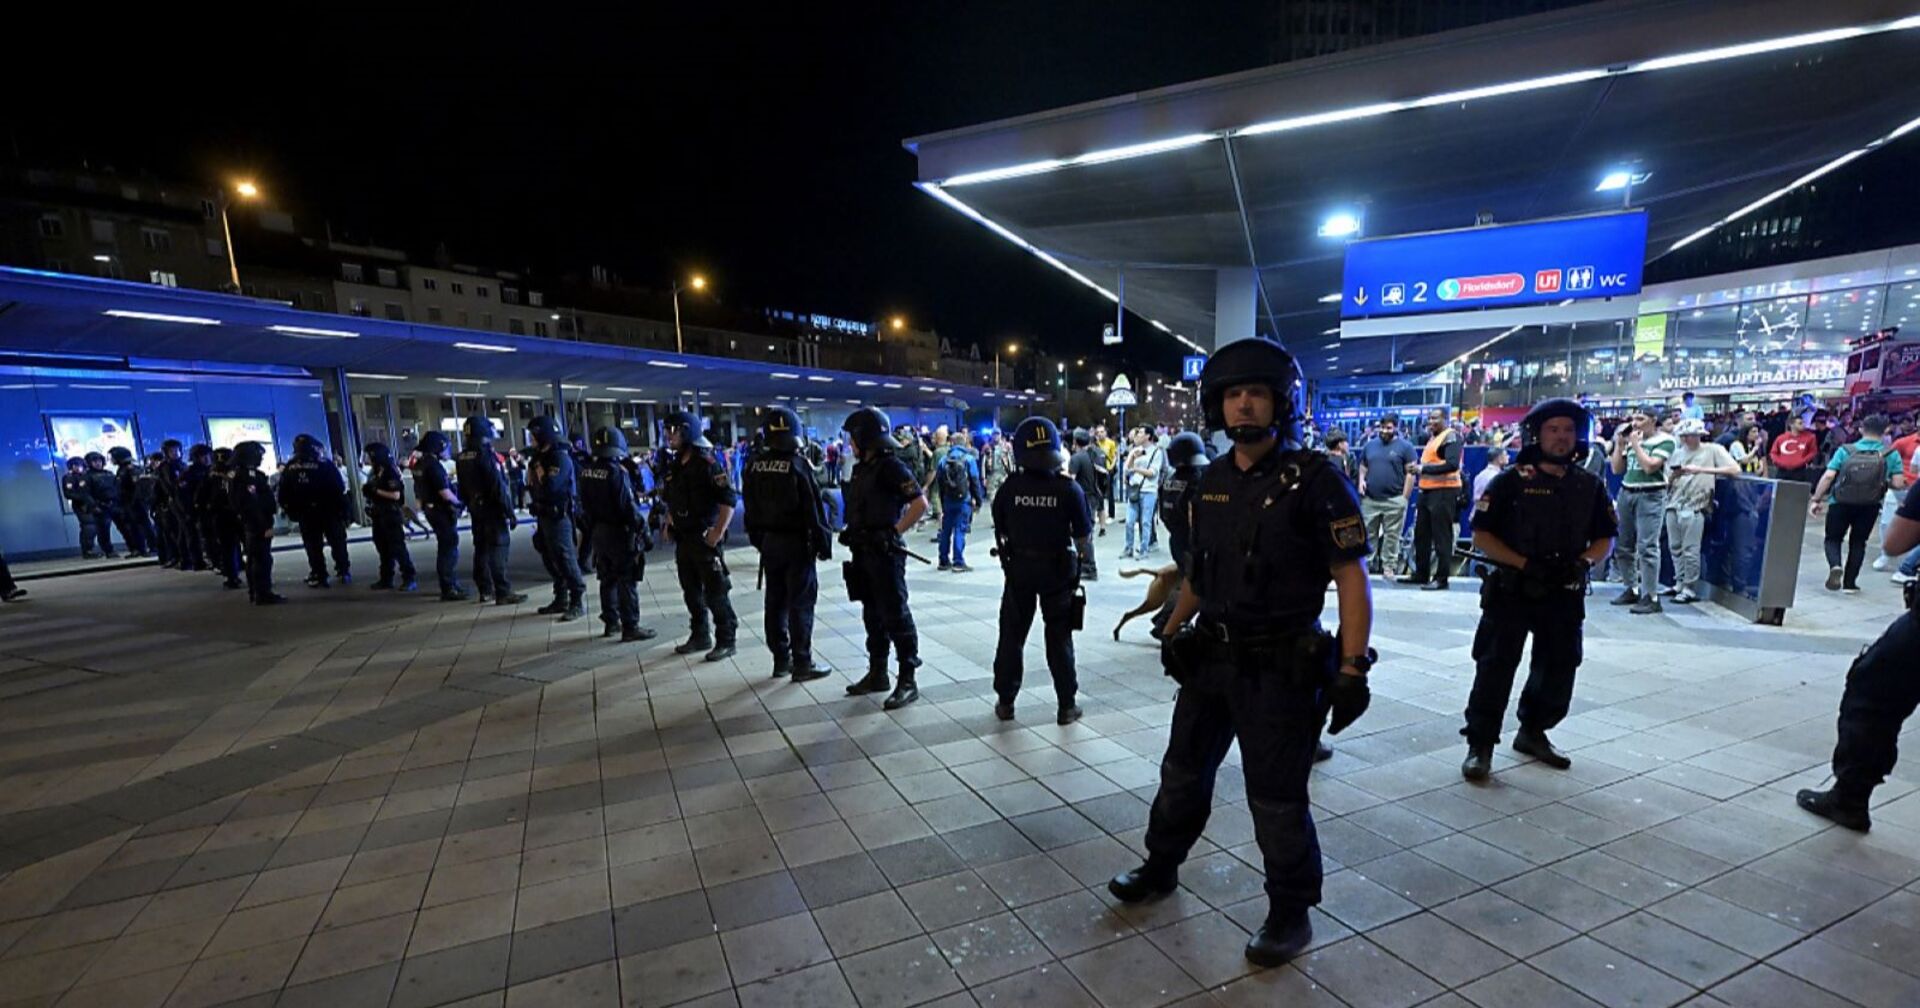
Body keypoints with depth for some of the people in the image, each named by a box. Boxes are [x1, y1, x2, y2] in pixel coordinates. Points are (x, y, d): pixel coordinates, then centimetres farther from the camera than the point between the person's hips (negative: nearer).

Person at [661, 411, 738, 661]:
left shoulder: (707, 463, -15)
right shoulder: (674, 465, 10)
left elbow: (729, 500, -19)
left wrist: (718, 533, -20)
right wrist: (669, 522, 13)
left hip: (704, 538, -8)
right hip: (682, 539, 8)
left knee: (715, 593, -1)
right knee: (691, 592, 16)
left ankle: (725, 641, 9)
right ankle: (700, 636, 30)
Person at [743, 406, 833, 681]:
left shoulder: (755, 465, 3)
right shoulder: (797, 464, -16)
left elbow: (751, 507, 9)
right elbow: (813, 509, -15)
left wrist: (758, 539, 17)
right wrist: (823, 542, -7)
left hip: (768, 541, 6)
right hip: (797, 542, -6)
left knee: (775, 601, 12)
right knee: (800, 603, 0)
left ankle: (781, 659, 20)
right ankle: (802, 664, 4)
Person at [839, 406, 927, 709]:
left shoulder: (890, 466, -14)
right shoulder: (861, 468, 13)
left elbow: (920, 504, -19)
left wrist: (894, 533, -19)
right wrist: (851, 533, 9)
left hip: (885, 554, -9)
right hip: (864, 553, 9)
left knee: (896, 617, -3)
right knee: (873, 616, 16)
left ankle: (907, 682, 5)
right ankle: (877, 674, 27)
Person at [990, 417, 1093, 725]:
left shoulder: (1009, 488, -11)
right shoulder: (1068, 488, -14)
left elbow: (1001, 533, -3)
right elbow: (1083, 539, -10)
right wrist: (1085, 553, 12)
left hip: (1019, 569, 1)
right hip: (1058, 570, -1)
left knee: (1012, 635, 15)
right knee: (1059, 639, 11)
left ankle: (1005, 702, 24)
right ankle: (1066, 706, 18)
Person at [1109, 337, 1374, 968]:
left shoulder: (1313, 479, -13)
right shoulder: (1213, 481, 5)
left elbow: (1351, 577, -14)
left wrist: (1352, 668, -19)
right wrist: (1173, 629, 18)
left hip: (1281, 668, -6)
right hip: (1209, 657, 6)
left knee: (1276, 799, 7)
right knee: (1183, 772, 20)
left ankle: (1290, 914, 32)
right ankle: (1160, 868, 42)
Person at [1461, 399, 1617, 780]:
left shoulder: (1590, 486, 7)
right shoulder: (1510, 481, -7)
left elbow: (1605, 538, 11)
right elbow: (1481, 536, -10)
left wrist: (1584, 562, -9)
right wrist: (1525, 565, -19)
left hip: (1565, 594, 5)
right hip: (1511, 590, -5)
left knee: (1559, 669, 14)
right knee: (1496, 668, -4)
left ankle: (1533, 733, 34)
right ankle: (1480, 745, 4)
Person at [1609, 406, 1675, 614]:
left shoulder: (1664, 440, -3)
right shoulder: (1631, 439, 14)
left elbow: (1650, 466, -16)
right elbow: (1617, 469, 14)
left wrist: (1635, 443, -8)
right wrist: (1619, 444, 6)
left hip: (1651, 496, -7)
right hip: (1626, 493, 7)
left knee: (1647, 547, -11)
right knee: (1625, 545, 10)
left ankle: (1651, 597, -9)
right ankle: (1631, 589, 21)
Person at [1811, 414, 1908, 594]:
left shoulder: (1845, 450, -5)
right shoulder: (1891, 454, -3)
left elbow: (1828, 476, -12)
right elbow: (1898, 484, -6)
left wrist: (1817, 500, -6)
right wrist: (1883, 482, 16)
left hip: (1840, 504, -1)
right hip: (1869, 506, 2)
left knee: (1833, 539, 11)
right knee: (1858, 542, 14)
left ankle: (1835, 565, -18)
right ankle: (1849, 582, 15)